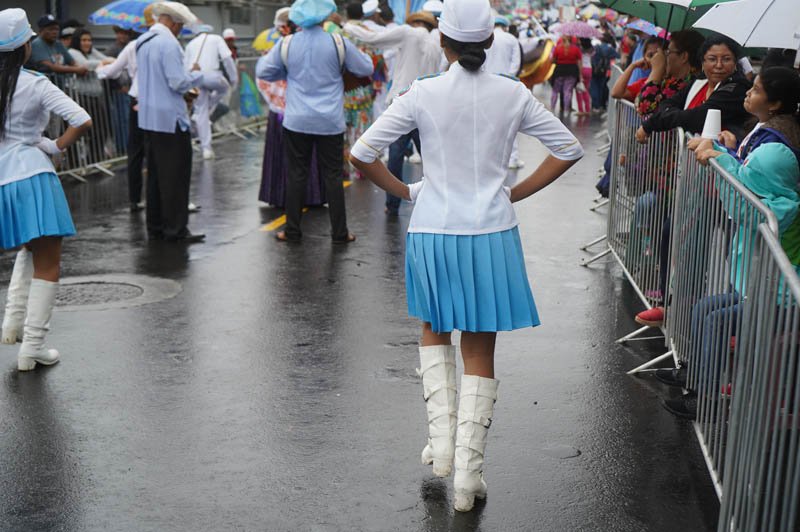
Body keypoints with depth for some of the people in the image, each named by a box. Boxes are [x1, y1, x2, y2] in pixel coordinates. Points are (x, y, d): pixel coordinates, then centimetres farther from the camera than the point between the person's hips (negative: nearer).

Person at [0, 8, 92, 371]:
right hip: (32, 177, -6)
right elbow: (82, 121, -18)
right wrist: (57, 147, -3)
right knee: (47, 267, 3)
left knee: (30, 251, 30)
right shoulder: (35, 85, -10)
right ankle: (31, 349, 3)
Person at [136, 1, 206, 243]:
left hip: (148, 117, 9)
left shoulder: (142, 42, 12)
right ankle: (175, 230, 0)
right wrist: (197, 74, 0)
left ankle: (155, 227, 19)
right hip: (170, 118, -9)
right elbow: (178, 81, -19)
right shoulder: (168, 43, -16)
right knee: (176, 175, -3)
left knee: (155, 174, 14)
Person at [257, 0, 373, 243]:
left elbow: (263, 72, 7)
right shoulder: (339, 43, -6)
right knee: (333, 176, 6)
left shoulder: (286, 45, -3)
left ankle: (292, 231, 12)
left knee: (297, 175, 8)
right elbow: (366, 69, 4)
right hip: (330, 122, -1)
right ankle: (339, 232, 11)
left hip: (297, 122, 1)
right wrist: (360, 52, 24)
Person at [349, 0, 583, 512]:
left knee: (435, 331, 25)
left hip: (433, 232, 0)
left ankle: (442, 440, 17)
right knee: (480, 352, 9)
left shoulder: (424, 93, -8)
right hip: (492, 235, 1)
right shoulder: (513, 94, -3)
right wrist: (516, 193, 7)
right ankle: (468, 474, 10)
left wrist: (406, 191, 4)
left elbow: (362, 153, -8)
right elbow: (569, 149, 3)